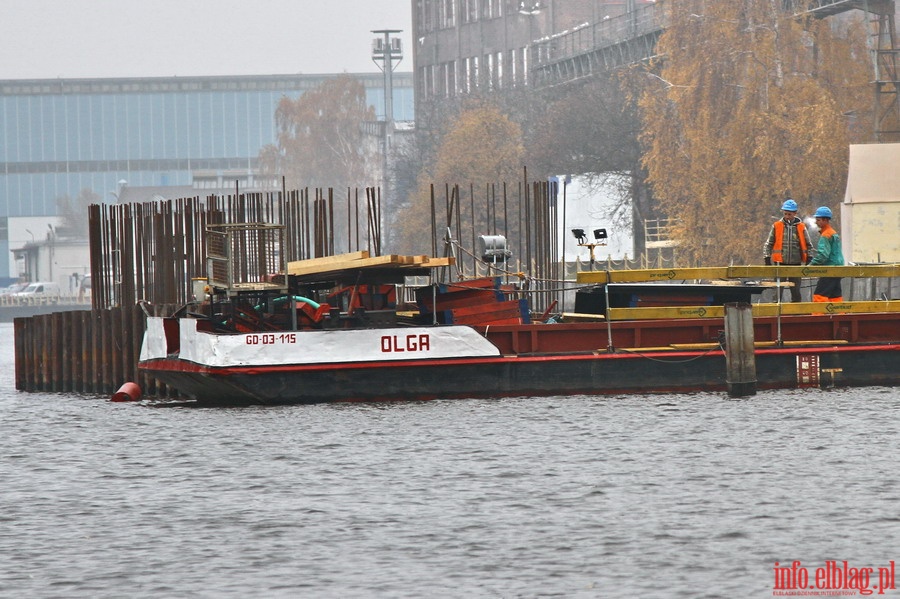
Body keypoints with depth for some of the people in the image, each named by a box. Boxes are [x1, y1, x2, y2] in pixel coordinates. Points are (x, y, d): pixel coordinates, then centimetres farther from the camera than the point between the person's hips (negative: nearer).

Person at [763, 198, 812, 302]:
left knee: (795, 291, 4)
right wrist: (767, 259, -2)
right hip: (780, 264, 0)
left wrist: (808, 261, 1)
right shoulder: (776, 226, 2)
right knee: (777, 291, 0)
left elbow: (808, 245, 9)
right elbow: (768, 244, 6)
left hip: (796, 264, 0)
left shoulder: (801, 227, 3)